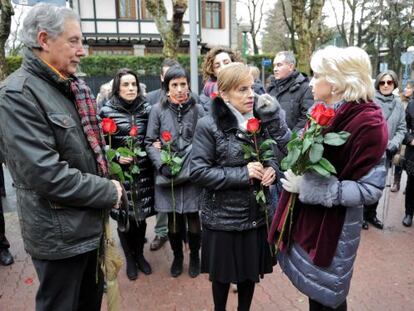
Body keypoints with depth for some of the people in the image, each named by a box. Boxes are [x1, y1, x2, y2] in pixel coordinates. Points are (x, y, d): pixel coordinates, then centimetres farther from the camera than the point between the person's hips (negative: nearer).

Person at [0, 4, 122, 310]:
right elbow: (45, 173, -27)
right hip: (60, 235, -8)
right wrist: (109, 193, -16)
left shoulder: (73, 88, 7)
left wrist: (107, 184, 2)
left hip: (90, 224, 8)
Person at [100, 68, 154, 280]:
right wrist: (117, 157, -16)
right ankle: (130, 259, 30)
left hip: (144, 172, 3)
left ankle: (140, 255, 34)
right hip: (120, 172, -2)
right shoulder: (107, 111, -5)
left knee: (141, 215, 12)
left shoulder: (146, 108, 4)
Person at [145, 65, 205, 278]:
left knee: (193, 217, 7)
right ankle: (177, 256, 35)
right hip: (167, 173, 0)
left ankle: (194, 256, 32)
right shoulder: (158, 110, -2)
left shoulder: (198, 110, 0)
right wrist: (162, 165, -16)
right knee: (173, 219, 11)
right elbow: (150, 142, -1)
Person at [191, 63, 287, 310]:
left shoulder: (262, 120, 2)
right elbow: (198, 172, -17)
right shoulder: (209, 126, -14)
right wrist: (243, 174, -22)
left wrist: (273, 168, -11)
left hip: (257, 214, 4)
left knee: (251, 272, 20)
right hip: (222, 217, -4)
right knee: (223, 274, 16)